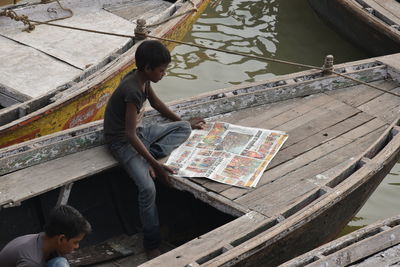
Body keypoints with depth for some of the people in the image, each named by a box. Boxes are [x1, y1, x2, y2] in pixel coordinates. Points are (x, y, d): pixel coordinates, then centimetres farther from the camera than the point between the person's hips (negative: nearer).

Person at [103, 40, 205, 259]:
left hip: (140, 132, 9)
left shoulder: (142, 78, -3)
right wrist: (155, 165, -30)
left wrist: (184, 122, 25)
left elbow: (155, 102, 18)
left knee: (184, 128, 5)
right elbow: (130, 135, -30)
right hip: (123, 141, -9)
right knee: (148, 188, -26)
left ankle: (154, 152, -13)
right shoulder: (132, 90, -29)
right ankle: (152, 246, -14)